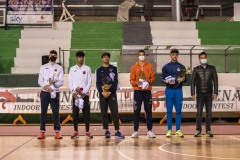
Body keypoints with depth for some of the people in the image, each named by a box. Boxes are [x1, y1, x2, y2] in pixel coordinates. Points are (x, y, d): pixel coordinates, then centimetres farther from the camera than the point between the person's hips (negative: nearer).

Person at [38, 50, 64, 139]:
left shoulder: (59, 68, 8)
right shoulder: (43, 67, 9)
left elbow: (61, 82, 1)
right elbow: (40, 81, 3)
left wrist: (54, 82, -20)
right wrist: (45, 86, -16)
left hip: (55, 92, -1)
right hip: (44, 92, 1)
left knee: (56, 112, -1)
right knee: (43, 112, 2)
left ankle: (57, 132, 2)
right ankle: (42, 132, 5)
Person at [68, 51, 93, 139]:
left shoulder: (87, 69, 6)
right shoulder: (72, 69, 7)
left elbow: (89, 82, 2)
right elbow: (70, 82, 5)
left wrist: (84, 92, -9)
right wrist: (74, 92, -9)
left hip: (85, 94, 0)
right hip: (75, 94, 1)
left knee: (86, 113, 0)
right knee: (75, 113, 1)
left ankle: (87, 132, 5)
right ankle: (75, 132, 6)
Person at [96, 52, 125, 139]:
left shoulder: (114, 69, 7)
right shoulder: (99, 70, 9)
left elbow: (116, 81, 0)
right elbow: (98, 83, 2)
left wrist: (110, 91, -13)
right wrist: (102, 92, -14)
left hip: (112, 93, -1)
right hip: (102, 94, 1)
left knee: (115, 112, -7)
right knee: (104, 113, 2)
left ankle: (117, 131, -6)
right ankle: (107, 131, 8)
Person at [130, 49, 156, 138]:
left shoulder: (150, 66, 8)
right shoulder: (134, 67, 6)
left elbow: (153, 77, 5)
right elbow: (131, 80, 2)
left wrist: (149, 81, -16)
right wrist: (137, 83, -18)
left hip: (147, 91, 1)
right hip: (138, 91, -1)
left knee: (148, 111, 1)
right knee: (136, 111, 0)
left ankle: (150, 131, 5)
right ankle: (135, 131, 3)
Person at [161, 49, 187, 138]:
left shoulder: (181, 67, 10)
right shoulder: (166, 67, 7)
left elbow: (185, 79, 10)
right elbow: (162, 79, 5)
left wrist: (182, 79, -12)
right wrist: (167, 81, -16)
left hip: (178, 90, 1)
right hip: (169, 90, -1)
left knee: (178, 111, 1)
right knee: (169, 111, 0)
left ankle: (178, 130, 6)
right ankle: (169, 130, 5)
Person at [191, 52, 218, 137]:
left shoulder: (212, 68, 4)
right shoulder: (196, 69, 3)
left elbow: (215, 81, 3)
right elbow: (193, 82, 2)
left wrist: (215, 93, -4)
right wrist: (193, 94, -5)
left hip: (209, 94, 1)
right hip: (200, 94, -1)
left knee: (209, 113, 3)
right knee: (199, 113, -1)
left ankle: (208, 130, 9)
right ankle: (198, 130, 4)